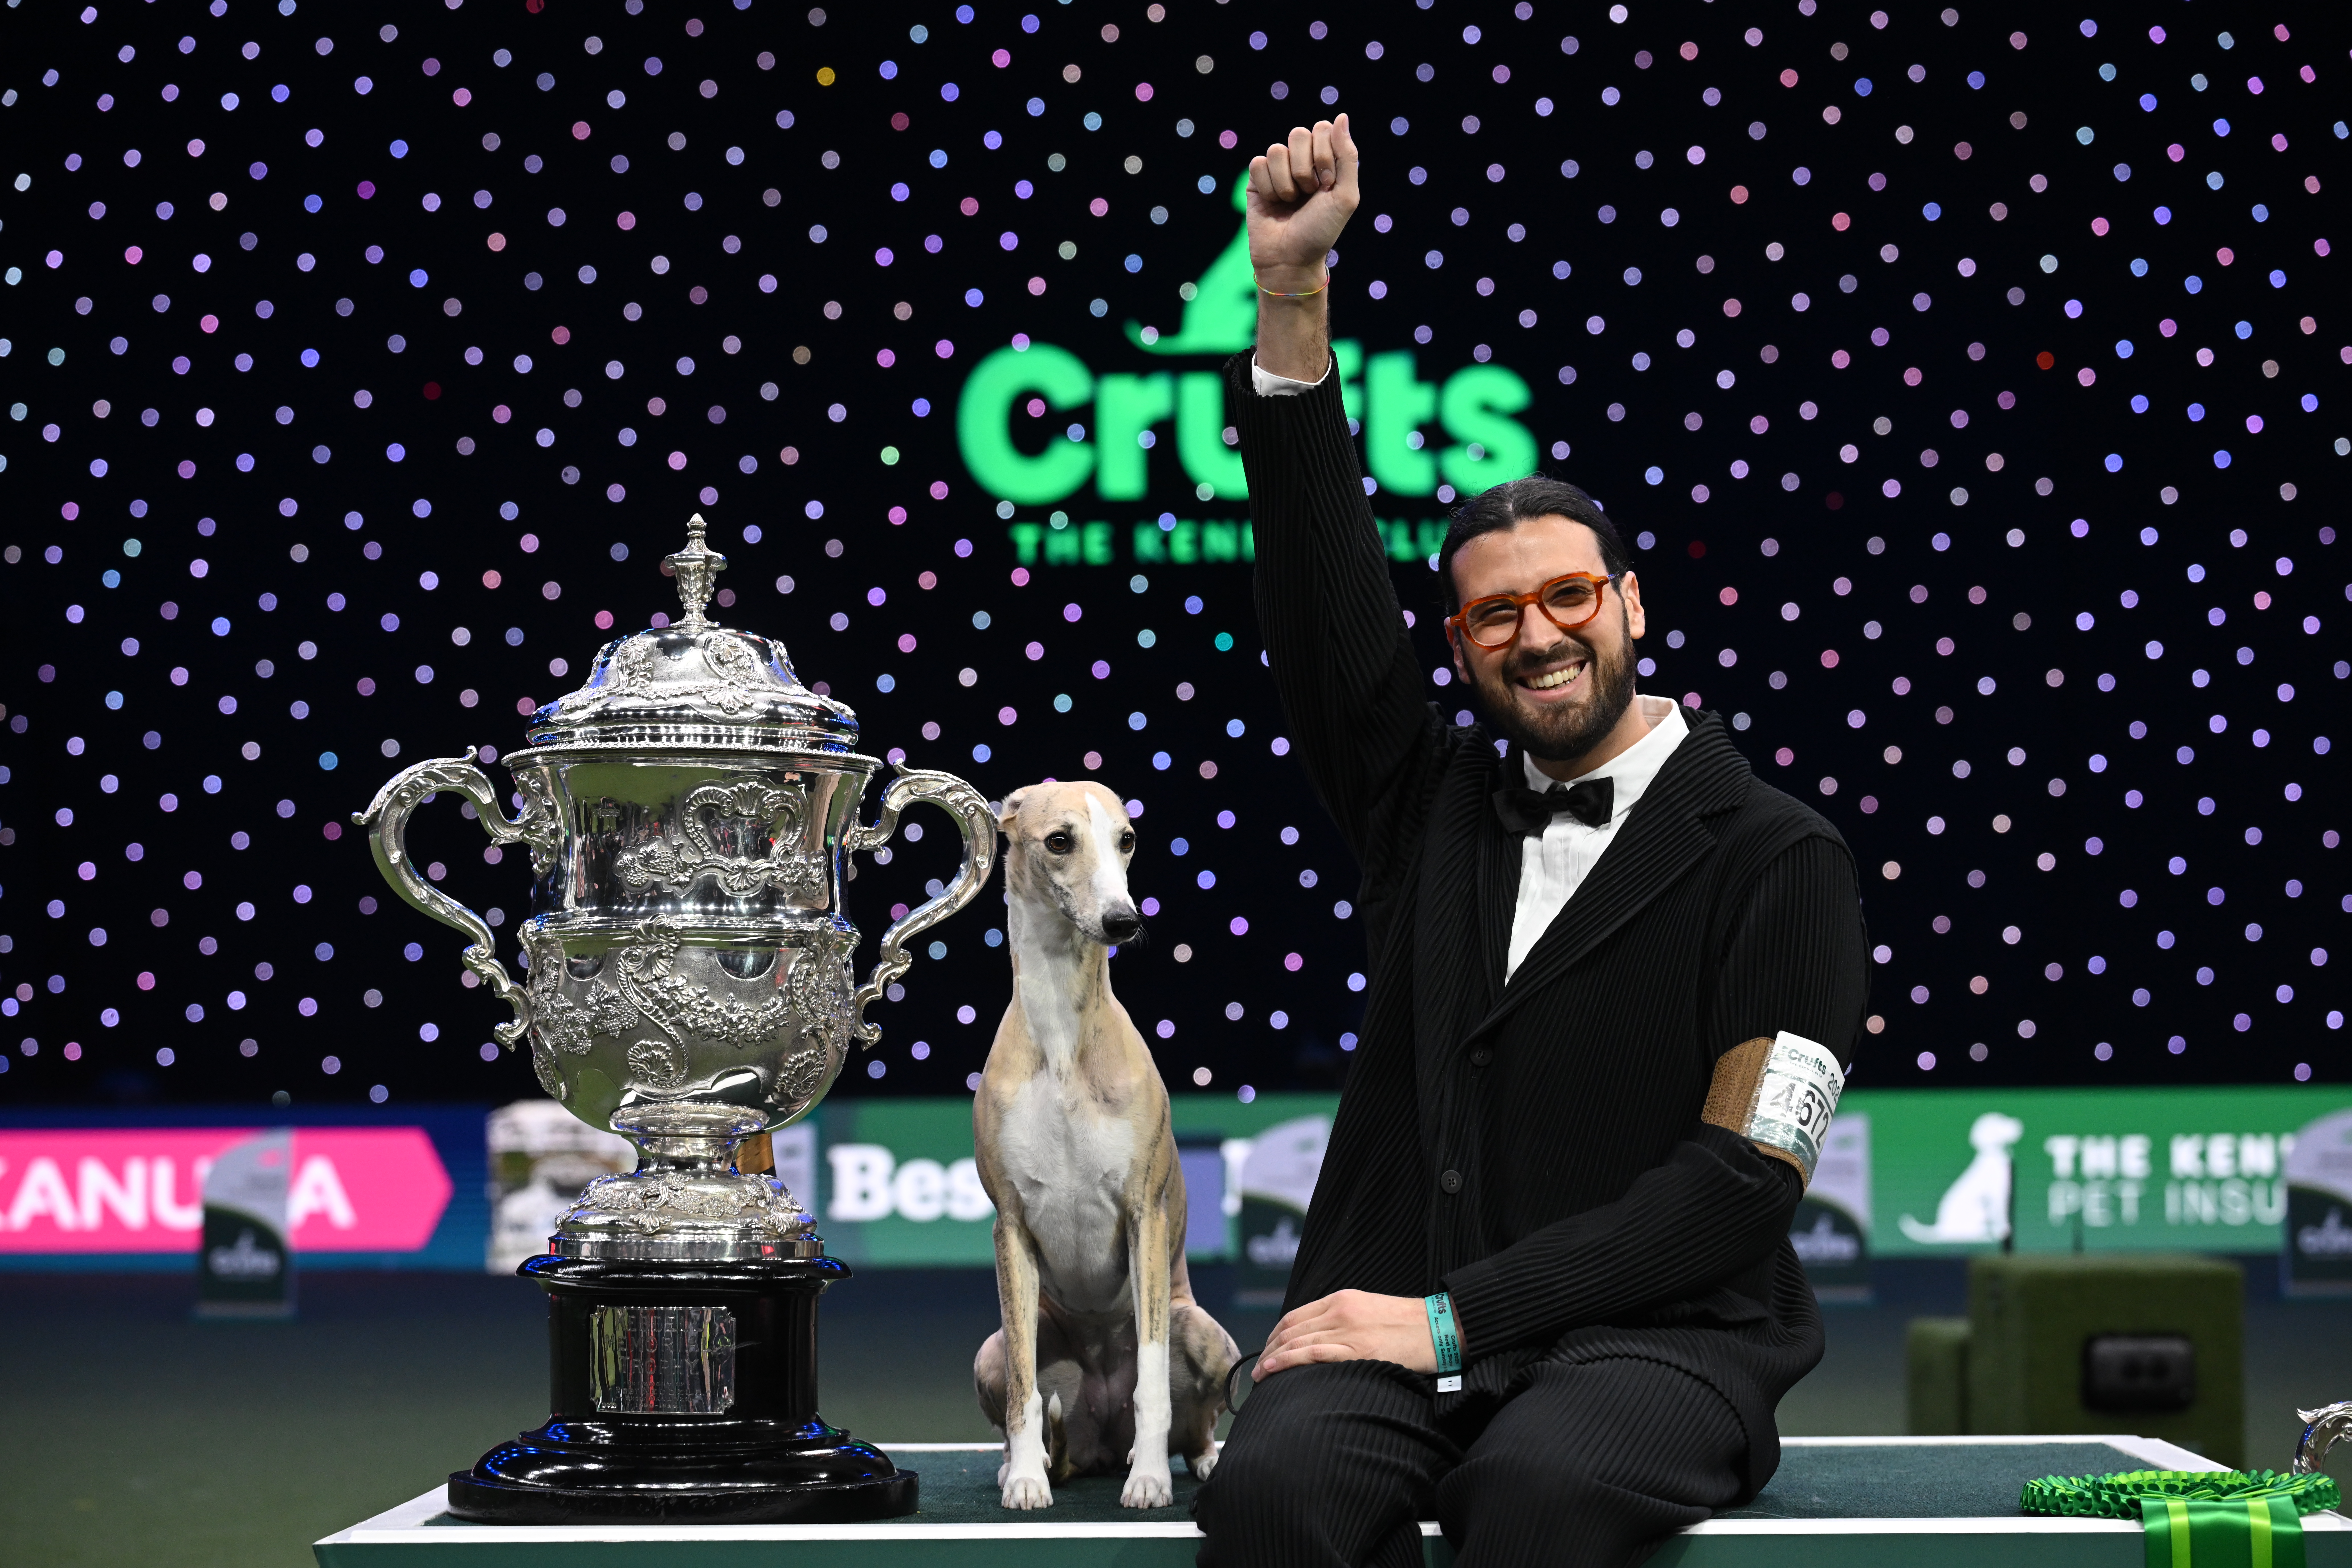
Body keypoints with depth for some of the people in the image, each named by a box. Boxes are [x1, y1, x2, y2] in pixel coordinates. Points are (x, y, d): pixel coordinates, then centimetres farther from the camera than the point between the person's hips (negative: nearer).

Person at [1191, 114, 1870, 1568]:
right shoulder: (1435, 806, 19)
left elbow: (1741, 1177, -5)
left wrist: (1454, 1316, -12)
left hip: (1649, 1339, -3)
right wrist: (1294, 301, -4)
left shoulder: (1780, 862, 3)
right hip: (1408, 1334, 4)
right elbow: (1324, 603, 8)